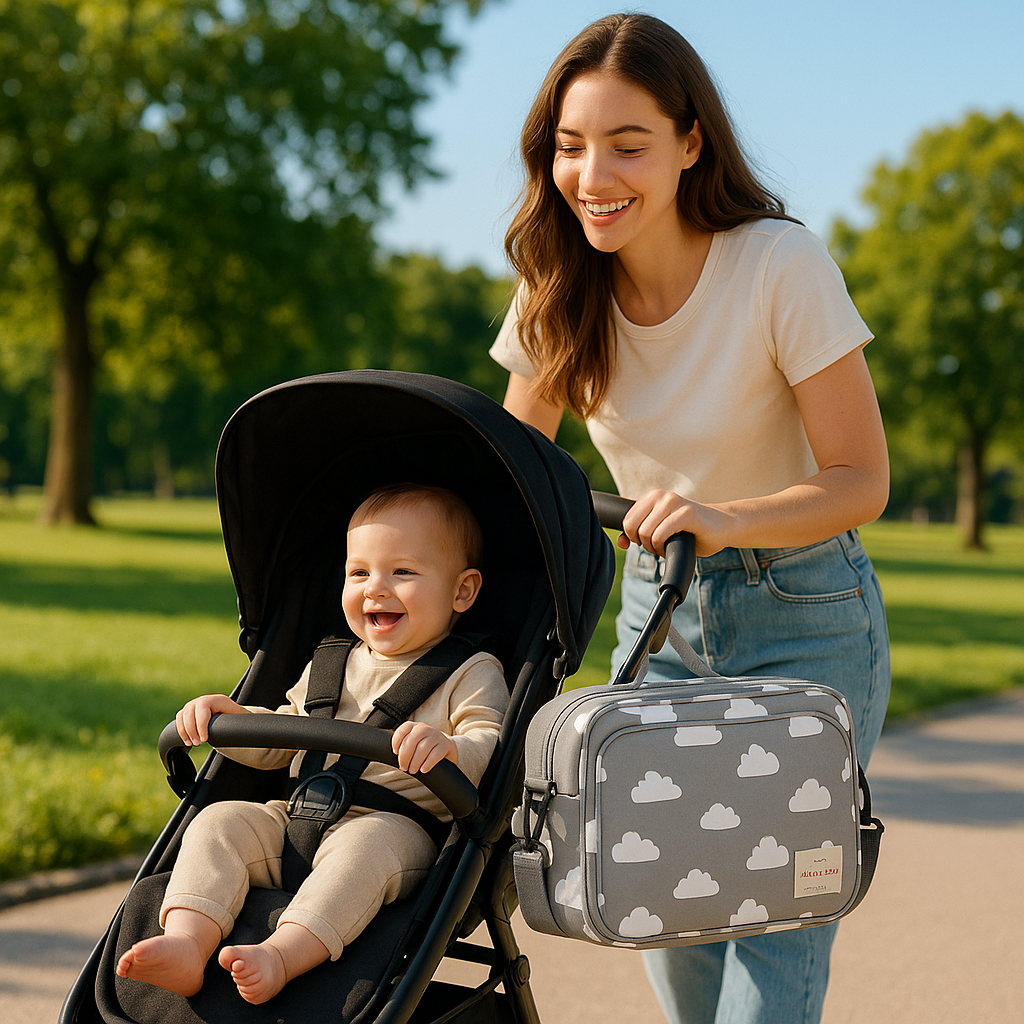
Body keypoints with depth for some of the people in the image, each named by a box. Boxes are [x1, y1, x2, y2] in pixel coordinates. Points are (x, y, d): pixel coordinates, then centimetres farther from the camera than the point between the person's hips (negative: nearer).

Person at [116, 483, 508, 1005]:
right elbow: (277, 743, 29)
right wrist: (232, 717, 8)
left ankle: (281, 955, -50)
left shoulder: (471, 674, 4)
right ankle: (186, 944, -35)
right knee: (222, 820, -16)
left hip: (401, 829, -6)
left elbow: (490, 748, -12)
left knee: (366, 842, -37)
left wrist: (448, 748, -35)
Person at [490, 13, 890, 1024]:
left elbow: (861, 480, -19)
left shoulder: (780, 265, -22)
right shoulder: (561, 289, -7)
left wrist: (722, 518, -36)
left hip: (802, 614, -5)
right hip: (656, 608, 5)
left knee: (773, 931, -11)